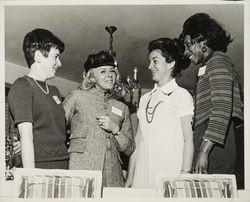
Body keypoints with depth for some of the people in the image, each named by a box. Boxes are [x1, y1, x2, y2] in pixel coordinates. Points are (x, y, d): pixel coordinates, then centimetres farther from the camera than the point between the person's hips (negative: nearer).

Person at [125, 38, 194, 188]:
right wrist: (129, 178, 9)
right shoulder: (145, 99, 17)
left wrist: (185, 175, -16)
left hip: (170, 171, -4)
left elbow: (188, 139, -5)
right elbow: (137, 140, 15)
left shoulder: (182, 95, 1)